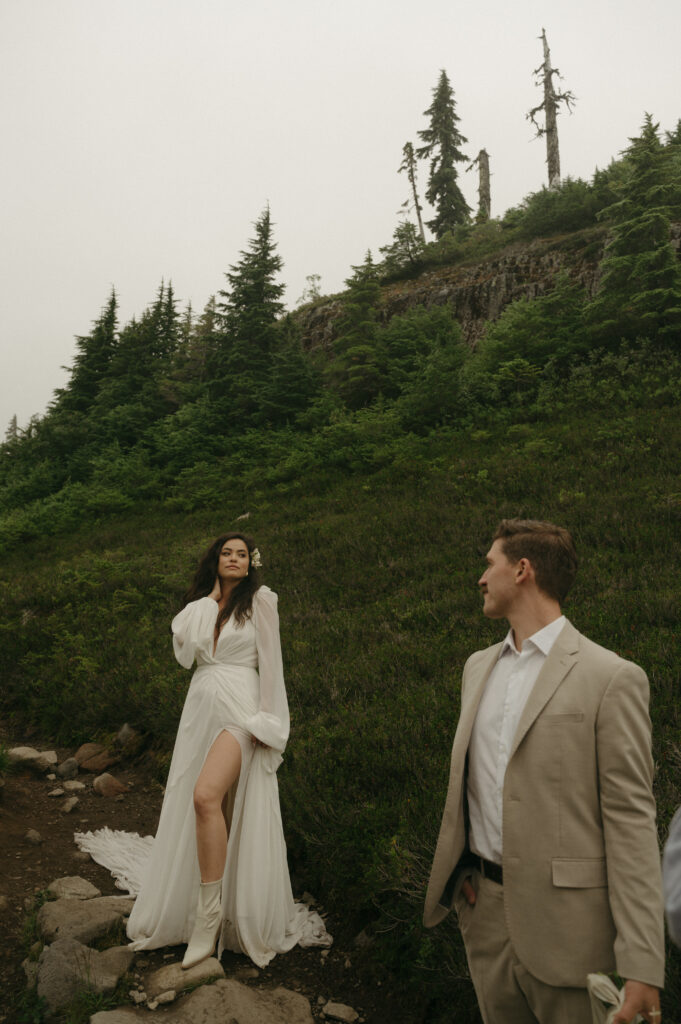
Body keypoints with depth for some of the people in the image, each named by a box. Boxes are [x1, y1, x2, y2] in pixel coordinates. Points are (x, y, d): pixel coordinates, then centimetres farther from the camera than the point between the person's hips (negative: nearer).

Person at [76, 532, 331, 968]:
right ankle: (184, 902, 27)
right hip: (201, 707, 6)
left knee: (206, 795, -24)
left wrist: (266, 721, -11)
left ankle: (209, 917, -16)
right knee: (189, 804, 9)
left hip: (240, 707, -6)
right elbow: (185, 649, -3)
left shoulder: (259, 601, 1)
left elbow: (271, 662, -4)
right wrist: (213, 595, 0)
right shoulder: (200, 605, 15)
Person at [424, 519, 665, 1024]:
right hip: (484, 906, 6)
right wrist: (456, 867, 8)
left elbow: (631, 821, -14)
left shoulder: (612, 678, -13)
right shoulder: (479, 666, 8)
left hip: (563, 923, -5)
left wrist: (641, 964, -15)